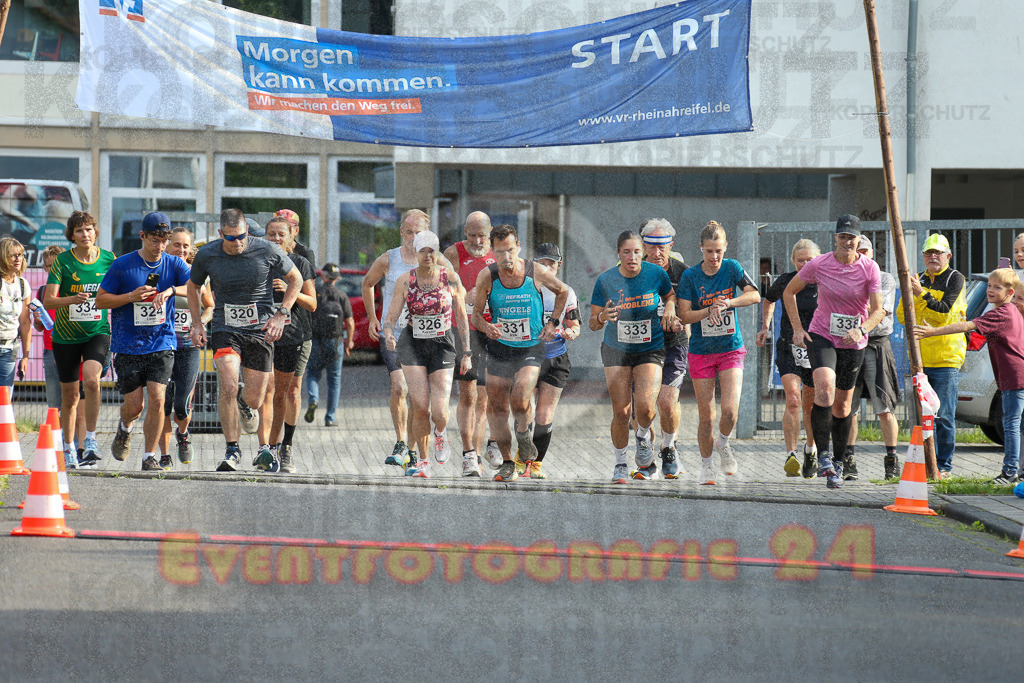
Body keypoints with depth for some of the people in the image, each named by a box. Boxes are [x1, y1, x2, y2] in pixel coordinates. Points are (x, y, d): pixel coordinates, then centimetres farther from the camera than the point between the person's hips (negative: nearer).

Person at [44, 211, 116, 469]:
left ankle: (90, 442, -17)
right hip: (66, 335, 0)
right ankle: (69, 449, 24)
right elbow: (48, 301, -13)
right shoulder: (62, 261, -6)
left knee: (91, 380, -26)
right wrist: (72, 299, -30)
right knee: (69, 395, 8)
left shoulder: (108, 259, -1)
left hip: (97, 332, 0)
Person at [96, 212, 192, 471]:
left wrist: (171, 290, -26)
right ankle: (125, 429, 36)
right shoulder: (122, 265, -3)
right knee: (135, 405, 0)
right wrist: (131, 296, -14)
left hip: (162, 344, 1)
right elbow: (100, 300, 1)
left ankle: (150, 456, 1)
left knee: (157, 400, -11)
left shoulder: (174, 265, 2)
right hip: (127, 346, -1)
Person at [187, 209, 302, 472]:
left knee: (254, 400, 1)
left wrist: (281, 315, -4)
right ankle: (232, 451, -9)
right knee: (228, 387, -22)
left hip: (260, 330, 0)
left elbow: (295, 279, 5)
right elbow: (193, 286, 14)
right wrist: (197, 323, 6)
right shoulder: (206, 255, -6)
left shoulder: (267, 251, -10)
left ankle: (245, 405, 42)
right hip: (225, 329, 0)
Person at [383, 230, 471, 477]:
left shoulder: (450, 279, -4)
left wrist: (466, 353, 1)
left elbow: (462, 318, 3)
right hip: (413, 345, 0)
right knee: (420, 408, -10)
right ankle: (422, 461, 10)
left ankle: (440, 434, 26)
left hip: (442, 345, 0)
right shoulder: (405, 281, -4)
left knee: (439, 413, -12)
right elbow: (391, 317, -6)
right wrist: (389, 335, -28)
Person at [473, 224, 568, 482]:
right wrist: (487, 327, -23)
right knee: (496, 408, 4)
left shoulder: (536, 272, -10)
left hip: (530, 349, -2)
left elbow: (563, 291, 10)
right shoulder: (487, 276, -9)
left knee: (520, 398, -24)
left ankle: (524, 433, 8)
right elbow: (476, 314, -2)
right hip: (499, 348, 2)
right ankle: (507, 464, 19)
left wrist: (553, 321, 3)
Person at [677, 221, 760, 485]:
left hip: (731, 349, 0)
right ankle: (707, 465, 21)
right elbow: (684, 315, -8)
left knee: (730, 410, -14)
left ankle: (723, 443, 17)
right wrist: (710, 310, -23)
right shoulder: (690, 276, -5)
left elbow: (754, 295, -13)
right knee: (706, 416, 1)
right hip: (701, 352, 0)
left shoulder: (732, 268, -3)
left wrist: (728, 303, -26)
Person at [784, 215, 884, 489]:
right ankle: (823, 454, -23)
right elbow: (789, 292, 6)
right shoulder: (819, 265, -8)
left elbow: (878, 310, -8)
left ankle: (837, 464, 24)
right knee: (825, 386, -28)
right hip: (821, 336, -1)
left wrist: (861, 329, -27)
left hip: (854, 343, 2)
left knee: (842, 405, 9)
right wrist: (797, 329, 0)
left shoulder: (870, 269, -8)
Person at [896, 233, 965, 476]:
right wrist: (908, 296, -8)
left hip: (946, 357, -5)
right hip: (920, 357, 5)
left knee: (943, 415, -6)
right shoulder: (919, 279, 15)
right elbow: (902, 317, 10)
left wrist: (921, 294, -22)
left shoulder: (955, 279, -1)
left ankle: (943, 465, -1)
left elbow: (944, 312, -14)